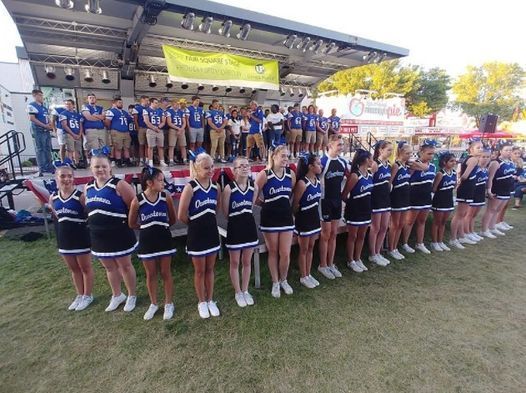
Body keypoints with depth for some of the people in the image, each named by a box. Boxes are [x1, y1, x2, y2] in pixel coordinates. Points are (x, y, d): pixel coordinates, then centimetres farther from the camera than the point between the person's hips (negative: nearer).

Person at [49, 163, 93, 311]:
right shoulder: (53, 197, 1)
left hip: (81, 237, -6)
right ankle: (80, 295, 36)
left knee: (85, 267, 11)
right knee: (73, 269, 19)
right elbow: (58, 216, 17)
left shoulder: (80, 196, -17)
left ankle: (87, 296, 28)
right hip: (64, 237, 6)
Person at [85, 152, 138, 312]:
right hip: (98, 236, 6)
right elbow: (88, 209, 18)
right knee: (109, 267, 20)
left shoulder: (119, 185, -15)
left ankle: (132, 296, 28)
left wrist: (127, 222, -10)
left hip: (119, 235, -6)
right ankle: (117, 296, 39)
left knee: (125, 265, 9)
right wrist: (94, 223, 12)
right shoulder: (88, 187, 5)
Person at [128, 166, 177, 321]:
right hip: (147, 242, 0)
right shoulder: (137, 200, -12)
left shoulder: (166, 197, -9)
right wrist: (148, 227, 3)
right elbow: (132, 224, 1)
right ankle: (153, 304, 35)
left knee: (166, 273, 11)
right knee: (150, 275, 15)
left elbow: (173, 219, 3)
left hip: (164, 240, 0)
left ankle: (169, 304, 29)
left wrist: (161, 226, 5)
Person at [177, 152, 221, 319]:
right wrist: (196, 224, -2)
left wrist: (207, 221, 8)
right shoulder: (190, 188, -18)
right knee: (199, 271, 13)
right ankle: (202, 302, 32)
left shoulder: (216, 187, -2)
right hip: (196, 235, -4)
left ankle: (210, 301, 35)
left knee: (210, 269, 17)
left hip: (212, 233, 4)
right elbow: (181, 215, -16)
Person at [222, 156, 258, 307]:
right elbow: (225, 212, -6)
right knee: (235, 262, 11)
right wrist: (236, 217, 4)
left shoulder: (254, 187, -3)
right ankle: (238, 293, 29)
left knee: (247, 262, 16)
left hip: (250, 226, 4)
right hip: (234, 227, -4)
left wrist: (245, 216, 11)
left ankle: (245, 291, 33)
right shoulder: (229, 188, -15)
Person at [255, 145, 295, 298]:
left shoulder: (291, 174, 0)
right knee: (273, 252, 11)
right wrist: (267, 204, 0)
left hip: (286, 218, 3)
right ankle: (275, 283, 30)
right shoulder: (264, 174, -13)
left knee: (285, 254, 7)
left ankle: (283, 280, 32)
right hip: (270, 219, -3)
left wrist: (285, 204, 9)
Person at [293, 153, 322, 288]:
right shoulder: (302, 183, -21)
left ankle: (308, 274, 31)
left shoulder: (318, 181, 2)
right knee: (304, 249, 7)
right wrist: (299, 217, 0)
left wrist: (314, 214, 14)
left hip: (315, 217, 7)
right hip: (304, 219, -7)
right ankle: (303, 277, 23)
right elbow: (295, 204, -13)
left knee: (311, 248, 17)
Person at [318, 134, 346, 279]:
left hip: (338, 201, 6)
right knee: (325, 235, 3)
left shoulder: (343, 162, 6)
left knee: (334, 234, 12)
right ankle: (323, 266, 17)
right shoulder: (323, 161, -15)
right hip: (326, 201, -6)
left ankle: (331, 264, 25)